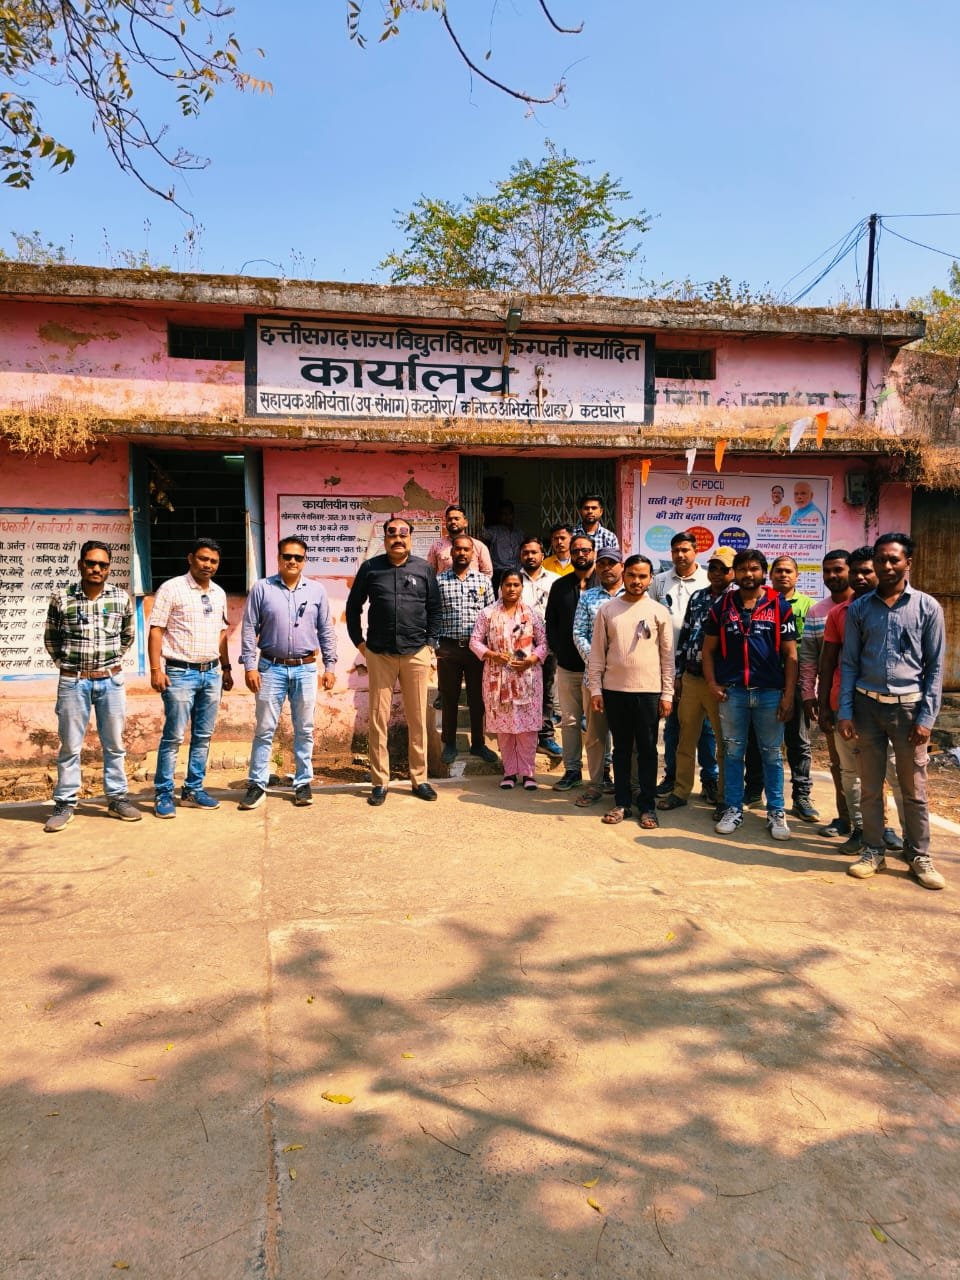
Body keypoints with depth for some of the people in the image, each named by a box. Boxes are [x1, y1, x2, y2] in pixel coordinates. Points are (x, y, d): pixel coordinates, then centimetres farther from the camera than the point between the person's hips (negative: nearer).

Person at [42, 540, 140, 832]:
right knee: (70, 746, 5)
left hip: (111, 680, 2)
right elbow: (50, 638, 9)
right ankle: (65, 803, 15)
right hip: (73, 682, -1)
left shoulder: (121, 598, 1)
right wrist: (65, 663, 4)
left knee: (114, 744, 9)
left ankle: (117, 798, 19)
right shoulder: (61, 599, -3)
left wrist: (112, 661, 9)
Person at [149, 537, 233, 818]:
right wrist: (156, 669, -15)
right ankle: (163, 795, 7)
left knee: (203, 736, 9)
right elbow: (156, 630, -8)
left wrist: (226, 668, 18)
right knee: (173, 736, -3)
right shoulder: (172, 588, -5)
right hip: (180, 673, -6)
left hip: (211, 673, 6)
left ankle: (193, 790, 19)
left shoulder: (219, 593, 13)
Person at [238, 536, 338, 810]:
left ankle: (303, 783, 18)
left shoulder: (316, 590, 6)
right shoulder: (262, 588, 1)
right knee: (264, 729, 3)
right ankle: (256, 784, 12)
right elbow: (249, 629, 0)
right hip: (271, 668, -1)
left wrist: (330, 667, 4)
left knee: (304, 730, 8)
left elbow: (326, 631, 8)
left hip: (305, 669, 1)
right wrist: (249, 666, -6)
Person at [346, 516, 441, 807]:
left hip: (416, 654, 1)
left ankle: (419, 779, 17)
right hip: (379, 655, 0)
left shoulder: (424, 569, 6)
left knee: (418, 718, 6)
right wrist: (359, 641, 6)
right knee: (379, 719, 2)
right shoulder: (370, 568, 5)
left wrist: (431, 644, 4)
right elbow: (353, 606, 12)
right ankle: (379, 782, 11)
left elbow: (434, 609, 10)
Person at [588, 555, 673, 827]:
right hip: (614, 689, 1)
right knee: (621, 748, 10)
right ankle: (621, 802, 19)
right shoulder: (607, 609, 3)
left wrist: (667, 694, -1)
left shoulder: (659, 612, 1)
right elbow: (597, 652, 4)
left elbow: (667, 656, 3)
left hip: (649, 691, -1)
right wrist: (595, 689, 0)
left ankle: (647, 805, 14)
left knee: (647, 750, 5)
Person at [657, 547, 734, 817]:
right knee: (685, 739, 12)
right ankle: (680, 791, 23)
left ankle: (725, 797, 17)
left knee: (724, 743, 6)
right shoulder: (697, 597, 10)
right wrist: (678, 675, 10)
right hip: (690, 678, 5)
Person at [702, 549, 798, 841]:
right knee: (733, 753, 9)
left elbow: (790, 654, 1)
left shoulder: (779, 606, 2)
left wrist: (789, 695, -5)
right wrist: (712, 683, -1)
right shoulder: (722, 605, 6)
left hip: (770, 691, -1)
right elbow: (708, 649, 10)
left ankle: (776, 813, 18)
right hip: (732, 692, 1)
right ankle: (733, 809, 20)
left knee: (772, 755, 7)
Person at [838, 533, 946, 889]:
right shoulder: (859, 608, 5)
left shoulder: (927, 607, 0)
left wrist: (926, 717, -5)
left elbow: (936, 667, 1)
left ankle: (919, 856, 19)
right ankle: (873, 851, 20)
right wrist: (844, 712, -2)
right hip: (867, 705, 2)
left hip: (908, 706, -1)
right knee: (870, 786, 9)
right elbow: (849, 663, 6)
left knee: (914, 789, 6)